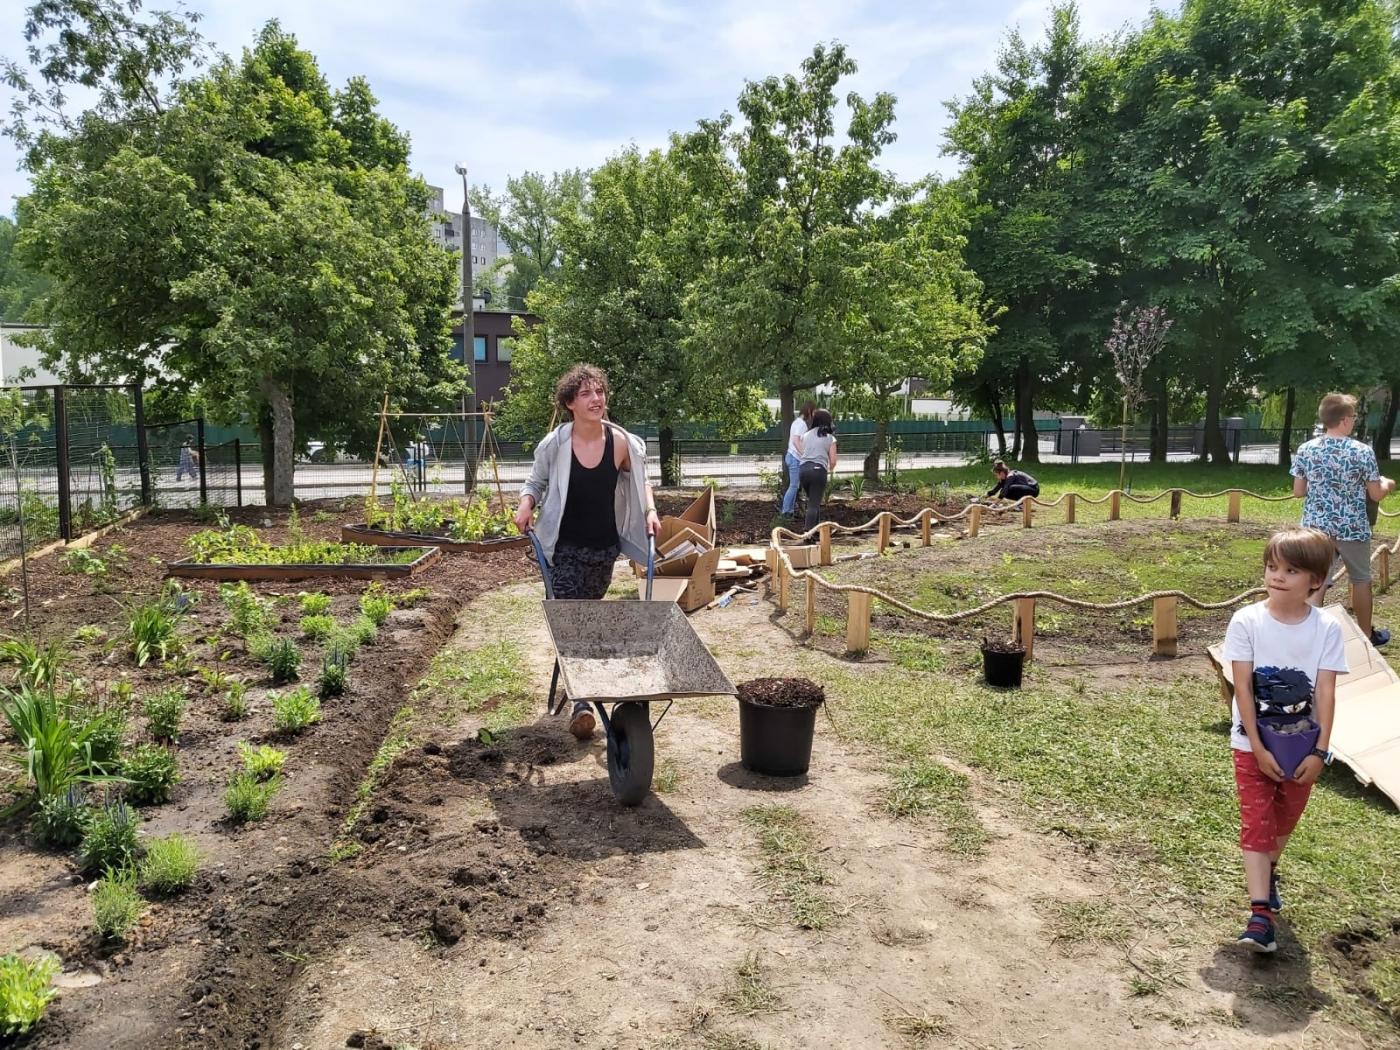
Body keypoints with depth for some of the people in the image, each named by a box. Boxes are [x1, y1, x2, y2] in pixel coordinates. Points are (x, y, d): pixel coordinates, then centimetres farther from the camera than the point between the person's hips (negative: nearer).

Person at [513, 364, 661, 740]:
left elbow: (639, 479, 10)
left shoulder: (621, 442, -8)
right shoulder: (554, 444, -11)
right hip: (565, 547, -2)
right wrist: (526, 506, -15)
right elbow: (536, 482, 4)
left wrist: (649, 510, -4)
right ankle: (582, 703, -10)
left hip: (604, 548, 2)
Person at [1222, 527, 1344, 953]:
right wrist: (1258, 748, -15)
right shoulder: (1247, 621, -13)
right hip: (1253, 742, -2)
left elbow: (1325, 692, -8)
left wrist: (1320, 751, -11)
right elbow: (1242, 687, -13)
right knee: (1257, 821, -4)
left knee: (1286, 818, 18)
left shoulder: (1327, 629, -8)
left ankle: (1269, 871, 44)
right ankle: (1260, 912, -5)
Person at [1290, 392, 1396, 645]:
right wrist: (1388, 484, 16)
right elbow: (1376, 495, -6)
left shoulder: (1305, 449, -5)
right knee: (1361, 579, 18)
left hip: (1316, 527, 2)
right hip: (1352, 527, -2)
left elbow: (1298, 491, 1)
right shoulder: (1362, 451, -12)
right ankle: (1366, 633, 31)